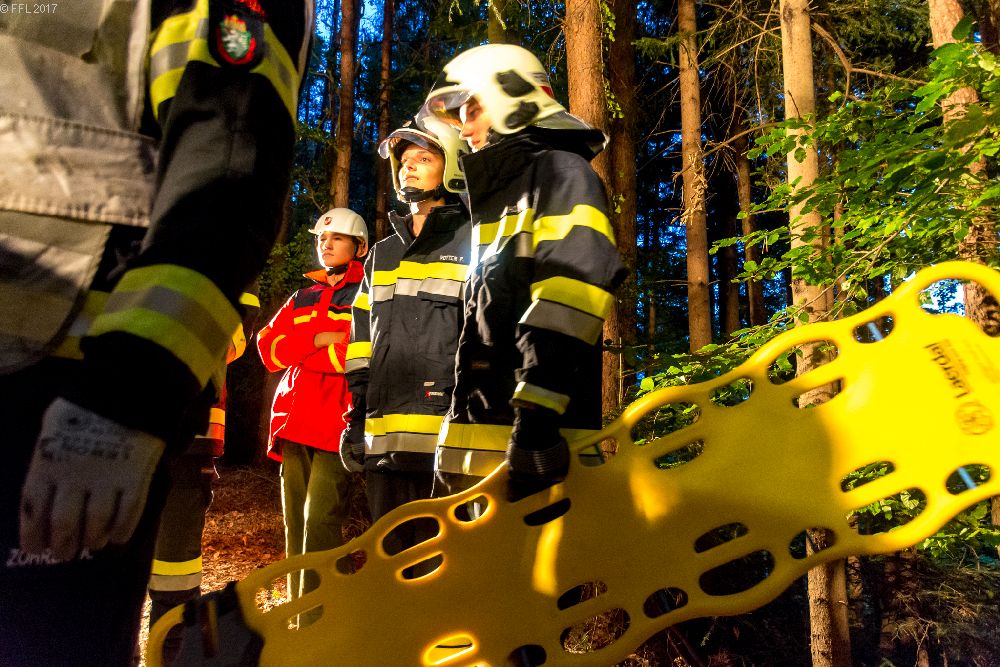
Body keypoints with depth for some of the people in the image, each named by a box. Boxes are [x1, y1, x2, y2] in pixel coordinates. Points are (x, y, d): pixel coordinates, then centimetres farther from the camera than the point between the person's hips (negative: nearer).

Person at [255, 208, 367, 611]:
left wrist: (296, 348, -3)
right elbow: (269, 350, 9)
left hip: (338, 423, -6)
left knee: (319, 522, -13)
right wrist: (321, 340, -8)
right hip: (295, 423, 6)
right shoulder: (302, 298, 22)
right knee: (295, 524, 8)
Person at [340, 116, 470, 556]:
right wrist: (356, 419, 14)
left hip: (444, 438, -6)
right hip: (384, 441, 6)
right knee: (393, 556, 13)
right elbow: (362, 343, 21)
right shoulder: (381, 256, 23)